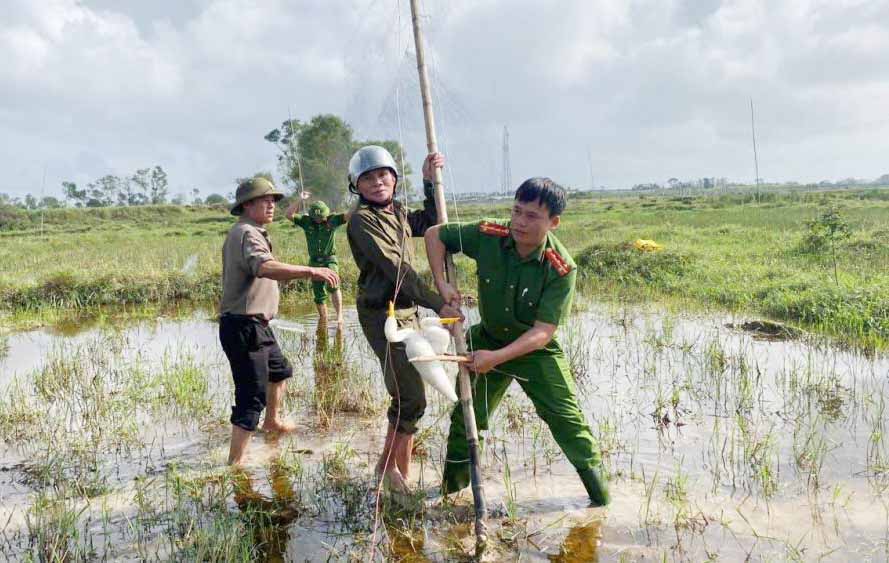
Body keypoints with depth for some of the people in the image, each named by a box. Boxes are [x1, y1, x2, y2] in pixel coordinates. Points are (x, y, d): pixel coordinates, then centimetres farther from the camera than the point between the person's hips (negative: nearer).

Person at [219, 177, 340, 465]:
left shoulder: (248, 233, 18)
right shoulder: (247, 234, -18)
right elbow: (264, 267, -38)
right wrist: (310, 271, -48)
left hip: (254, 325, 11)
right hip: (244, 327, -11)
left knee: (280, 370, 29)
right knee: (252, 396, -10)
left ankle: (272, 421, 49)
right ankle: (235, 462, -7)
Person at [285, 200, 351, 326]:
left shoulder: (332, 220, -6)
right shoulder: (306, 221, -2)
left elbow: (349, 215, -18)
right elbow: (288, 214, -10)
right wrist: (299, 200, -17)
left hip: (330, 260, -3)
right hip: (314, 262, 3)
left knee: (332, 285, -30)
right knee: (319, 296, 8)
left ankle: (339, 314, -25)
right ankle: (323, 323, 23)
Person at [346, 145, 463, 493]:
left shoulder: (399, 213, 12)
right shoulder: (362, 220, -13)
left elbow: (431, 223, 25)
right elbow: (395, 267, -21)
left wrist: (430, 182, 11)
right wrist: (438, 304, -25)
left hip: (408, 311, 8)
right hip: (382, 314, -8)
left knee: (407, 395, 13)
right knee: (412, 397, -8)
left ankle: (401, 471, 25)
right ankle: (389, 463, 12)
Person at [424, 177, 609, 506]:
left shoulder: (561, 269, -28)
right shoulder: (489, 236, -21)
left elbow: (543, 333, -30)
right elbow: (435, 235, -6)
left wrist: (497, 357, -39)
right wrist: (442, 284, -18)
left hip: (537, 353, -3)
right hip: (488, 340, 3)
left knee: (566, 420, -3)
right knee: (466, 415, 13)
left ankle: (600, 493, 16)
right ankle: (452, 485, 35)